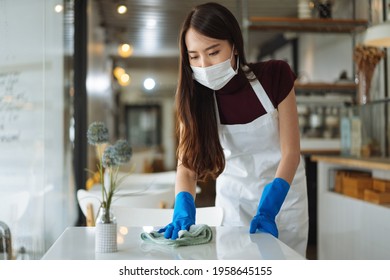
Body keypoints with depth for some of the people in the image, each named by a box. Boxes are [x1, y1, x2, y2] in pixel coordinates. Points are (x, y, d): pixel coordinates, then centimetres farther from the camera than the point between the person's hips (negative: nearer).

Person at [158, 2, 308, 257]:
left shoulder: (274, 76, -20)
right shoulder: (194, 98, -16)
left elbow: (291, 151, -19)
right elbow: (187, 164, -21)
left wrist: (267, 209, -30)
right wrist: (184, 211, -41)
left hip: (283, 192, -1)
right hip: (234, 199, 1)